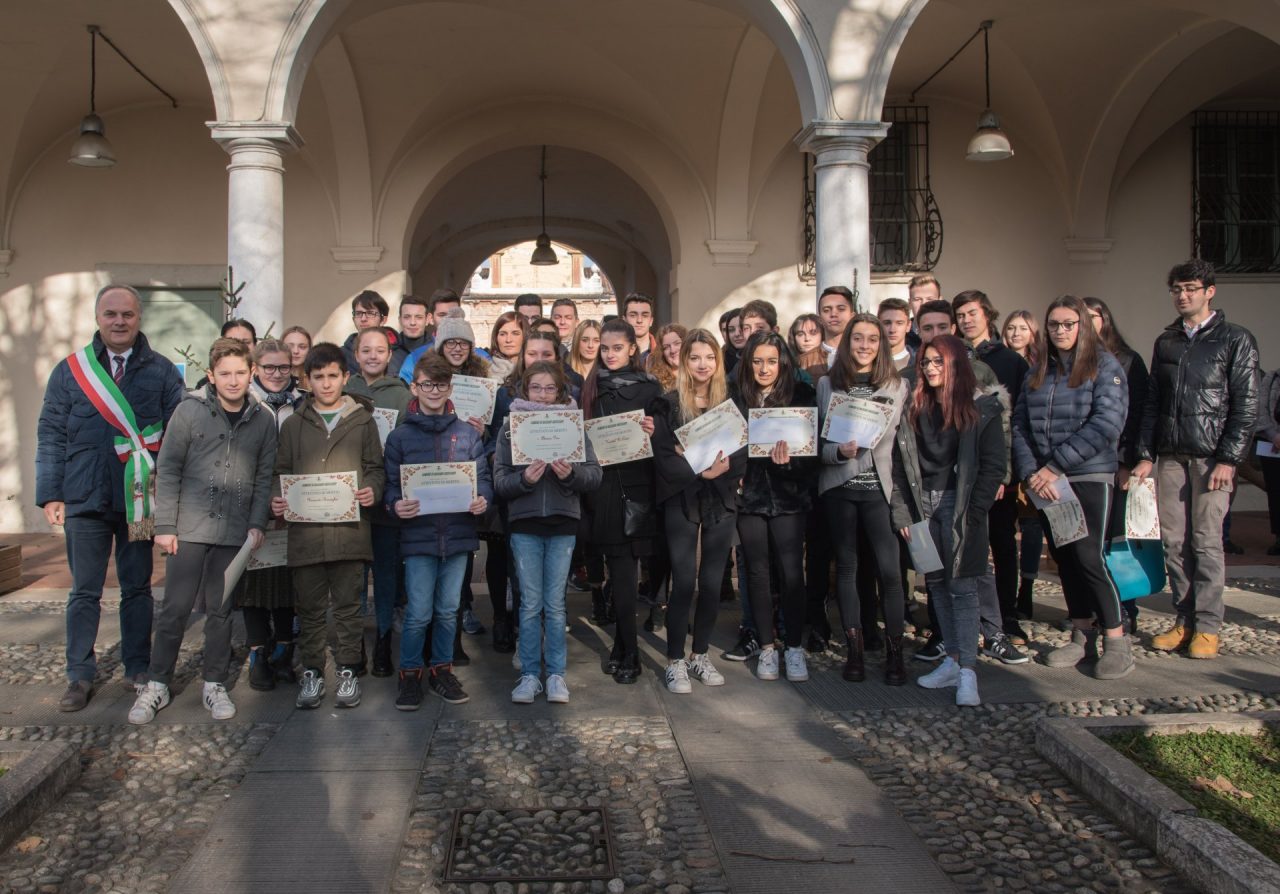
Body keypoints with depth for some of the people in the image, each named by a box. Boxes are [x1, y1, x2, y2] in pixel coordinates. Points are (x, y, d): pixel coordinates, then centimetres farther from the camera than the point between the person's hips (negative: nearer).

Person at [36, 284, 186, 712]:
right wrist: (49, 495, -2)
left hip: (140, 500, 0)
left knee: (137, 588, 11)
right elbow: (50, 437, 4)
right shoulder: (70, 371, 4)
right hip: (85, 500, 0)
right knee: (84, 592, 8)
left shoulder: (162, 371, 1)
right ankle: (80, 676, 19)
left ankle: (138, 667, 23)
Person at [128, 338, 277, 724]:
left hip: (234, 532, 2)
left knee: (220, 611, 9)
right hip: (189, 529, -1)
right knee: (175, 609, 3)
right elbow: (168, 470, -2)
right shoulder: (189, 410, -3)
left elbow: (263, 477, 8)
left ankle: (215, 684, 21)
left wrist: (257, 524, -1)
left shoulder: (263, 420, 4)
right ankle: (156, 684, 17)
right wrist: (165, 525, -5)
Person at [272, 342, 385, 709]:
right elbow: (281, 471, 12)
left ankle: (348, 671, 17)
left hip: (350, 529, -1)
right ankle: (312, 672, 19)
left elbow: (375, 468, 9)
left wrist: (372, 490, -11)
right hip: (305, 530, 1)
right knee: (310, 607, 7)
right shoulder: (294, 424, 12)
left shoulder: (363, 421, 9)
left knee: (348, 605, 5)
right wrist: (277, 499, -6)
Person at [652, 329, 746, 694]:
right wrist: (700, 471, -22)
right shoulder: (669, 403, -1)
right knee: (684, 582, -4)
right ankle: (675, 661, 7)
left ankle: (700, 656, 21)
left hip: (721, 500, 3)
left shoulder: (730, 402, 7)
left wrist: (725, 465, -19)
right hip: (682, 500, -3)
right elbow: (663, 455, -10)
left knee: (712, 582, 6)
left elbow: (744, 451, 0)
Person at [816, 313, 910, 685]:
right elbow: (818, 438, 3)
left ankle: (894, 651, 2)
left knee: (889, 567, -9)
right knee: (846, 566, 6)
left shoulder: (897, 386, 7)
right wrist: (840, 451, -16)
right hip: (839, 486, 1)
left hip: (879, 486, -1)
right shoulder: (827, 384, 8)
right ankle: (855, 650, 14)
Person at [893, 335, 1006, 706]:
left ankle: (968, 671, -3)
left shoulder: (982, 407, -3)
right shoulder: (916, 408, 10)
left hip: (959, 505, -4)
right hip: (922, 505, 5)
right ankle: (953, 659, 17)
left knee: (961, 585, -6)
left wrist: (972, 513, -12)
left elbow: (993, 465, -6)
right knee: (935, 582, 7)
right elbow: (901, 463, 8)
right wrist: (902, 512, 2)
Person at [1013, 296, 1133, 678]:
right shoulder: (1037, 373, 12)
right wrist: (1030, 473, -11)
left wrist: (1055, 466, -17)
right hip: (1044, 482, 5)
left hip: (1090, 477, -5)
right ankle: (1083, 637, 19)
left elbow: (1106, 424, -14)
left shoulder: (1104, 366, -2)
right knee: (1064, 558, 9)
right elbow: (1020, 426, 6)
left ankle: (1117, 642, 1)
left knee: (1088, 556, -11)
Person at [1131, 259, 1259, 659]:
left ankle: (1207, 627, 3)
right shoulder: (1165, 342, 15)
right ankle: (1184, 621, 12)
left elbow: (1246, 406, -4)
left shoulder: (1236, 340, 1)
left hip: (1211, 457, -4)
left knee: (1206, 543, -4)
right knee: (1174, 542, 4)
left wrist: (1228, 460, -11)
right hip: (1170, 456, 5)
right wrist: (1146, 455, 7)